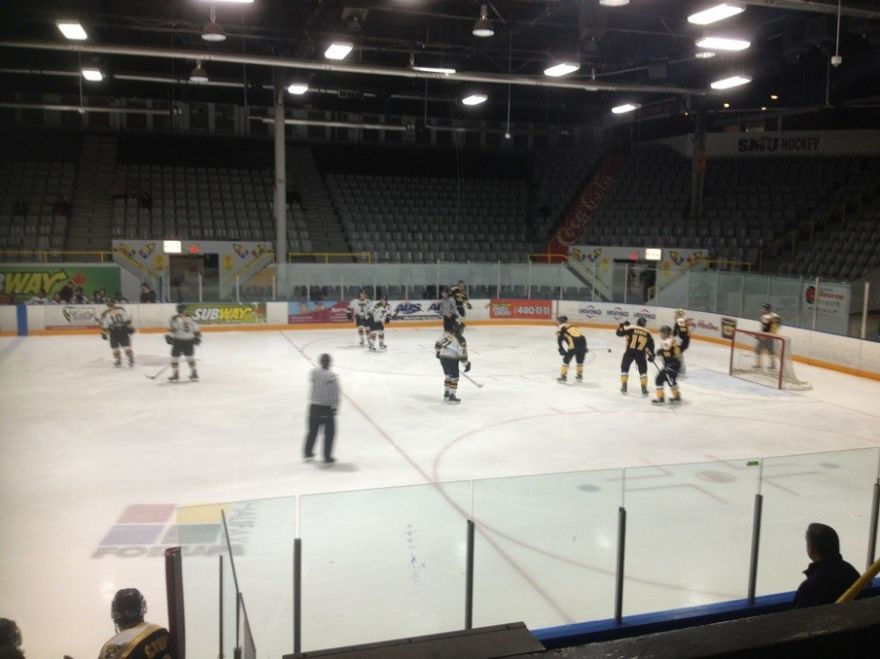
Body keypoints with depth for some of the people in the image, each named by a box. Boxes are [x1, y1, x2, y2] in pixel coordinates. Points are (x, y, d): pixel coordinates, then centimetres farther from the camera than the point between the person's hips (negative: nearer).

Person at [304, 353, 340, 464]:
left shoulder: (313, 372, -5)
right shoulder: (332, 376, -18)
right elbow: (335, 394, -16)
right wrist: (335, 407, -5)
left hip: (314, 406, 5)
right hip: (327, 408, -5)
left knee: (313, 430, 22)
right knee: (329, 433, 9)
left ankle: (307, 453, 34)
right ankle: (327, 458, 11)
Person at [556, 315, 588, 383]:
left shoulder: (561, 328, 14)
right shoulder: (572, 326, 32)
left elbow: (560, 339, 1)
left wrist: (561, 349, 2)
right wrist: (584, 347, 32)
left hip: (573, 345, -6)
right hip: (582, 341, 6)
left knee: (566, 360, 9)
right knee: (580, 360, 23)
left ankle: (563, 376, 9)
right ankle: (580, 376, 32)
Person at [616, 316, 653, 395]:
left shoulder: (631, 329, -1)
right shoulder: (647, 333, 5)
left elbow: (619, 333, 0)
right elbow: (651, 344, 7)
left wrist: (622, 325, 16)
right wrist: (651, 355, 17)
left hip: (629, 351, -1)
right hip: (641, 353, 1)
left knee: (624, 368, 16)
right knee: (643, 371, 13)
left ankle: (624, 386, 14)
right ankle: (644, 388, 5)